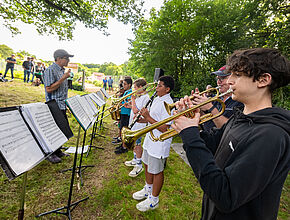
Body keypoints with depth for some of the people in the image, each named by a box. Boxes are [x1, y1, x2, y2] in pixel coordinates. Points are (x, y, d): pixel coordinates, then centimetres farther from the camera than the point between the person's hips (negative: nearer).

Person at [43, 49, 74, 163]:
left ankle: (57, 151, 30)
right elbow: (49, 89, -20)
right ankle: (50, 154, 18)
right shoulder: (50, 70, -13)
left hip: (62, 106, 9)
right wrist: (63, 78, -22)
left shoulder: (62, 70, 15)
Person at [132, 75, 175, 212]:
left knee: (156, 171, 8)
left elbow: (164, 128, -26)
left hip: (159, 144, -10)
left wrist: (148, 117, -25)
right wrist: (140, 119, 3)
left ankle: (154, 200, 29)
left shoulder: (168, 104, -22)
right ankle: (148, 189, 47)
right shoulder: (156, 99, 8)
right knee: (147, 165, 24)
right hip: (150, 139, 10)